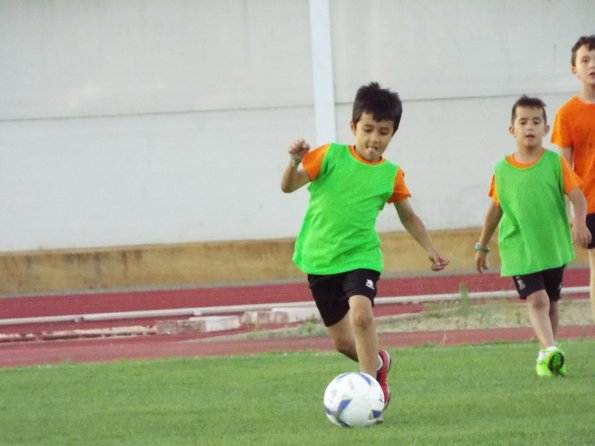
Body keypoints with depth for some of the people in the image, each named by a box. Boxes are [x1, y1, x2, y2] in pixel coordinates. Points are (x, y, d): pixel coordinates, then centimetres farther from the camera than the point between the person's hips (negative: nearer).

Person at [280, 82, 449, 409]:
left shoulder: (391, 175, 1)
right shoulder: (330, 156, -5)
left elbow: (408, 216, 15)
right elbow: (288, 186, -9)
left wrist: (430, 249, 6)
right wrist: (295, 162, -28)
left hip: (361, 256, -1)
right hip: (320, 259, 1)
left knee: (361, 313, -29)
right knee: (340, 340, 9)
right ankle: (377, 362, 41)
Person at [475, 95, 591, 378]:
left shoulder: (555, 163, -3)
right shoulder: (502, 170, 2)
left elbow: (577, 197, -7)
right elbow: (495, 209, 13)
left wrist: (579, 223, -27)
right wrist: (482, 246, 19)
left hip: (554, 247, 1)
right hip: (520, 251, -1)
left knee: (551, 304, 10)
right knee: (536, 301, -17)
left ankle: (546, 357, 23)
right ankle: (549, 350, -30)